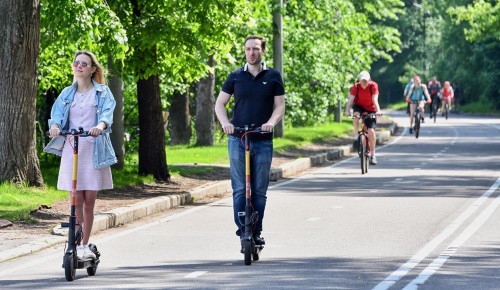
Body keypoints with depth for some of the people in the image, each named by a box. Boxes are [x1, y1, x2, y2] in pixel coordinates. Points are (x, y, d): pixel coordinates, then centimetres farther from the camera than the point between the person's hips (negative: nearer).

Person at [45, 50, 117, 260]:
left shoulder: (102, 92, 5)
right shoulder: (67, 94, 12)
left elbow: (107, 113, -11)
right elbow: (57, 113, -2)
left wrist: (100, 126, -34)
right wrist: (54, 126, -26)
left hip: (94, 150, -1)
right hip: (71, 148, 1)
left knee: (89, 200, 1)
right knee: (77, 199, -3)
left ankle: (85, 245, 11)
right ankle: (77, 243, 0)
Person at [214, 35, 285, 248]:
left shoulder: (273, 77, 5)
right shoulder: (235, 77, 6)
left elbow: (280, 106, 5)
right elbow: (220, 103, 9)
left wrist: (271, 122, -16)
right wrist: (225, 122, -11)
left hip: (263, 141, 0)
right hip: (237, 140, 0)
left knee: (260, 190, 4)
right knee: (239, 189, -5)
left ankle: (256, 232, 11)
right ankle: (242, 230, -4)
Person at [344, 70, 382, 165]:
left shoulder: (373, 86, -19)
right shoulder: (356, 86, -16)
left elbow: (375, 99, -27)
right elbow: (351, 99, -22)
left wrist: (378, 110, -42)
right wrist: (347, 110, -37)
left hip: (370, 109, -1)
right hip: (359, 106, 1)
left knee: (371, 131, -13)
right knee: (356, 115, -35)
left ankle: (372, 154, -1)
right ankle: (356, 138, -22)